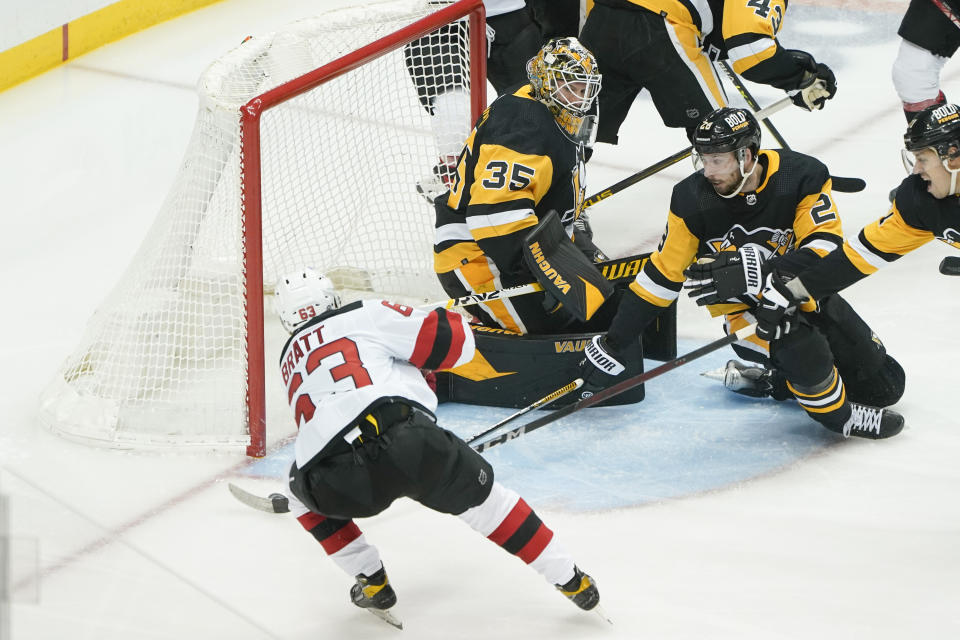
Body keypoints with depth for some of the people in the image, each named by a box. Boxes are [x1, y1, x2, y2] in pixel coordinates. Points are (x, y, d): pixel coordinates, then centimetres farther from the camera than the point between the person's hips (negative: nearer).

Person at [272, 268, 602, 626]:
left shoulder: (290, 361, 31)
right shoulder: (366, 316, 16)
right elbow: (454, 341, 10)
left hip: (340, 487, 2)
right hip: (409, 444, -2)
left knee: (304, 494, 35)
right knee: (479, 494, 24)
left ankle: (371, 582, 29)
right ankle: (569, 579, 28)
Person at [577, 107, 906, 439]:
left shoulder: (803, 176, -21)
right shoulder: (693, 201, -17)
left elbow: (825, 250, -30)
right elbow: (662, 276, -8)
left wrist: (755, 270, -46)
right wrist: (610, 348, -10)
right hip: (744, 308, -3)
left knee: (883, 386, 5)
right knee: (803, 350, -35)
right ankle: (838, 414, -3)